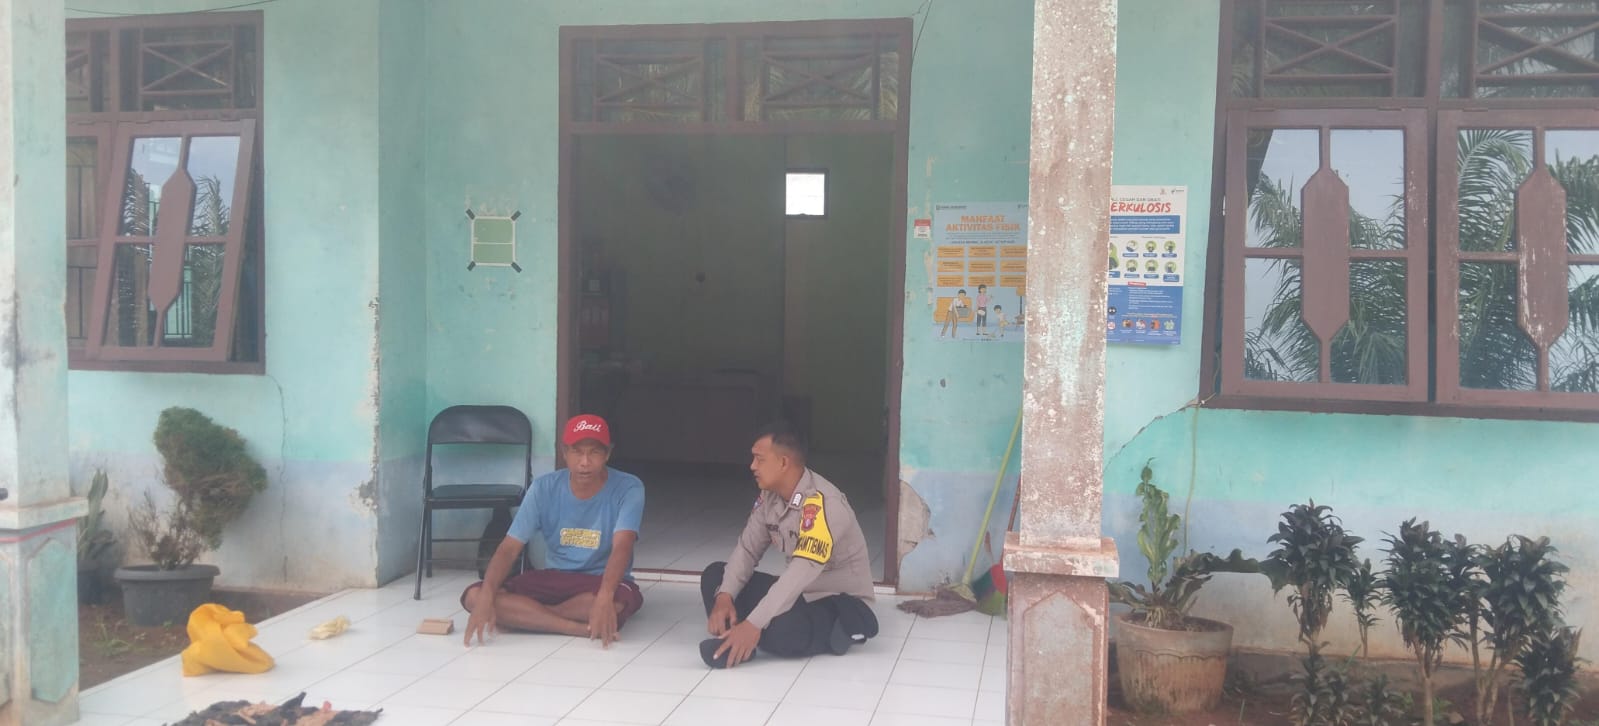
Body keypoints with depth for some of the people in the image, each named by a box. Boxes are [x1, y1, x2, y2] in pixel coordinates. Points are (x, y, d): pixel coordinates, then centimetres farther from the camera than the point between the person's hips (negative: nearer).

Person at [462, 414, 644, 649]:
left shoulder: (628, 488, -15)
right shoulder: (543, 488, -8)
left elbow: (621, 547, -29)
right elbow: (510, 548, -12)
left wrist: (605, 596, -48)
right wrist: (486, 597, -30)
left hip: (603, 581, -3)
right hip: (554, 578, 3)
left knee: (619, 600, -41)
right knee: (474, 596, -20)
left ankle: (524, 616, -17)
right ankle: (584, 628, -25)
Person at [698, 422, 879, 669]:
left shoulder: (822, 503, -27)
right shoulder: (769, 495, -1)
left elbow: (802, 572, -35)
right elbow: (747, 548, 0)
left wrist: (753, 624, -41)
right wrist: (724, 596, -19)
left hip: (840, 601, -8)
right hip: (798, 592, 8)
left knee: (783, 633, -38)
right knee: (715, 575, -3)